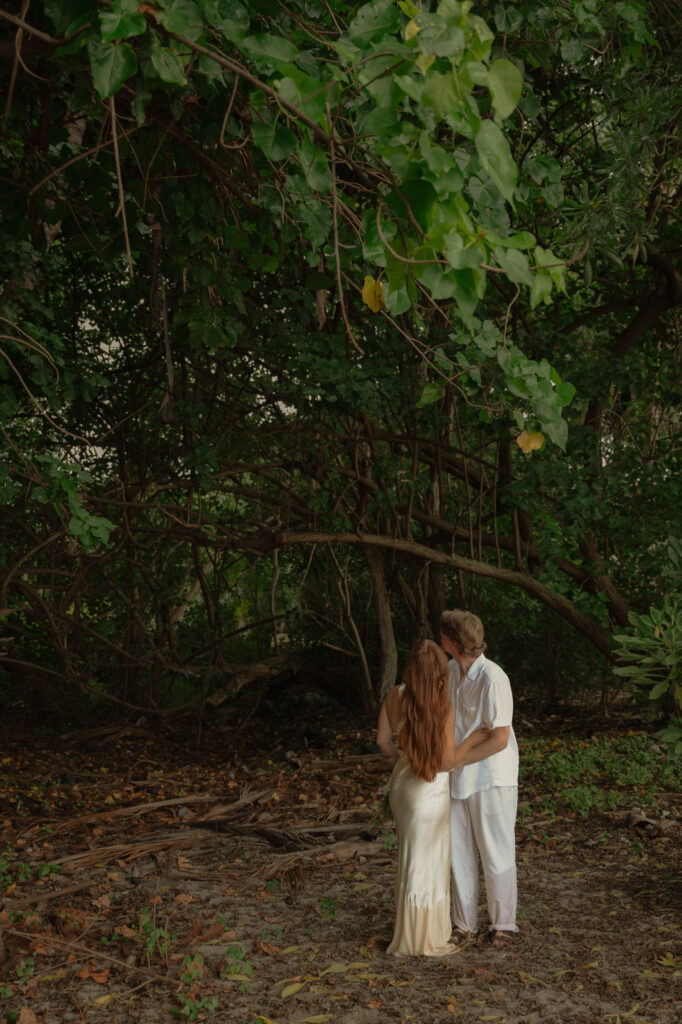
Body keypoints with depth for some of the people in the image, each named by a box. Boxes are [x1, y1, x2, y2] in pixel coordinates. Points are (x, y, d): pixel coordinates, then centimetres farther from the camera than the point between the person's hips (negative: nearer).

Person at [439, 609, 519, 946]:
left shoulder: (493, 679, -21)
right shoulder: (451, 671, 3)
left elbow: (499, 739, -22)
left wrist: (453, 761, -19)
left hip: (491, 778, -7)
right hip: (458, 778, 7)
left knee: (496, 855, 4)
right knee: (459, 852, 12)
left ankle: (503, 924, 18)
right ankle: (465, 923, 24)